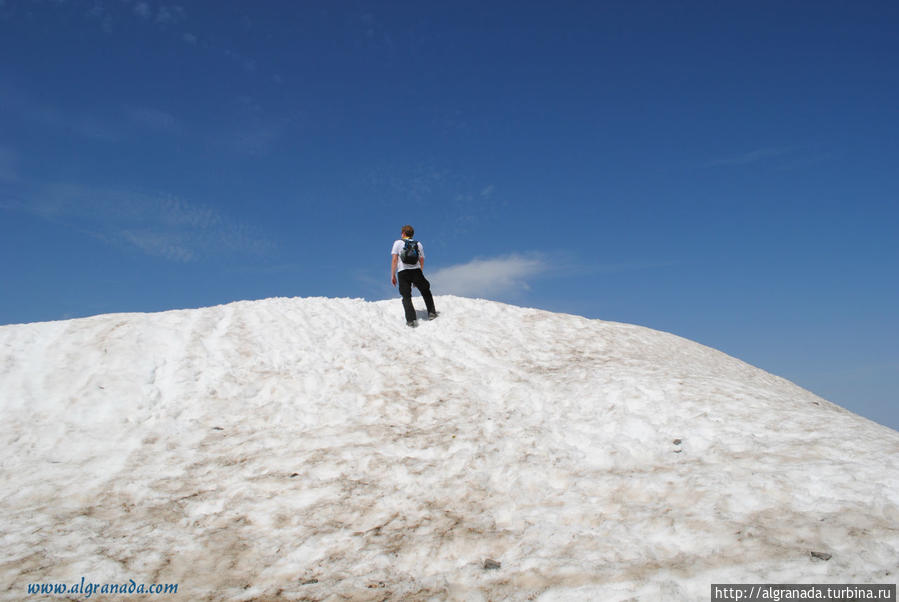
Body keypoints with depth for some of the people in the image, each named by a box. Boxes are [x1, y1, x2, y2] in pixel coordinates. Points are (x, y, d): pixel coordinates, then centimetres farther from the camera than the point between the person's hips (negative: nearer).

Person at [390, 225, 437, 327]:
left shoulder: (398, 243, 8)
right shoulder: (418, 244, 17)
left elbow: (394, 260, -1)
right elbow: (422, 261, 16)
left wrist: (393, 275, 0)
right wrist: (418, 276, 24)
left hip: (402, 272, -2)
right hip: (416, 270, 2)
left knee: (406, 297, 2)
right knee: (426, 291, 22)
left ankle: (411, 320, -8)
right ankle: (431, 313, 20)